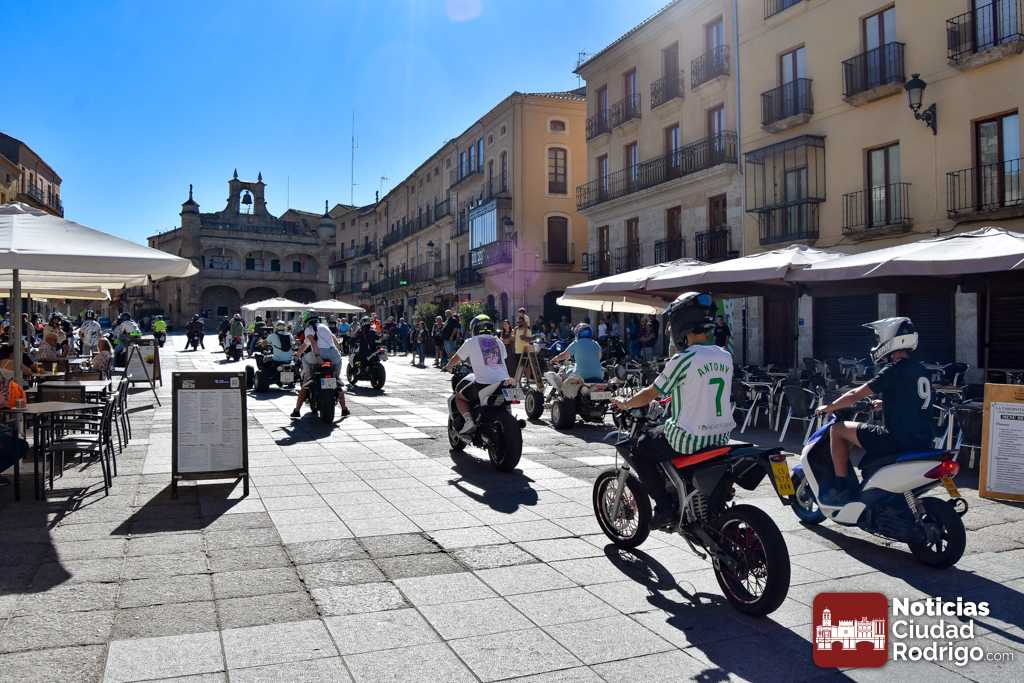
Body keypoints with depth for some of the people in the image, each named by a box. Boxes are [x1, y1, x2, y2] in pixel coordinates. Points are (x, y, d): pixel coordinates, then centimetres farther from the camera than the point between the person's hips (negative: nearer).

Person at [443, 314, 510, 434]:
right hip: (503, 381, 5)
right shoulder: (498, 342, 18)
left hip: (483, 383, -5)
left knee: (459, 397, 15)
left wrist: (447, 367, 37)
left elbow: (455, 359, 15)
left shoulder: (471, 342, 6)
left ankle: (468, 421, -6)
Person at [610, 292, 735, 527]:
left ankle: (665, 506, 7)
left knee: (640, 449, 13)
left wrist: (624, 404, 10)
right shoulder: (726, 357, 4)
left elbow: (650, 394, -8)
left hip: (690, 439, -7)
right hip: (721, 438, 8)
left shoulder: (682, 360, -17)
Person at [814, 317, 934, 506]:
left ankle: (841, 488, -1)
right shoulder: (920, 369, 13)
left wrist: (829, 408, 3)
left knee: (838, 429, -1)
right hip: (923, 441, 9)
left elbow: (856, 395, -10)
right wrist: (884, 403, 31)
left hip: (900, 439, -9)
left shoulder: (894, 370, -12)